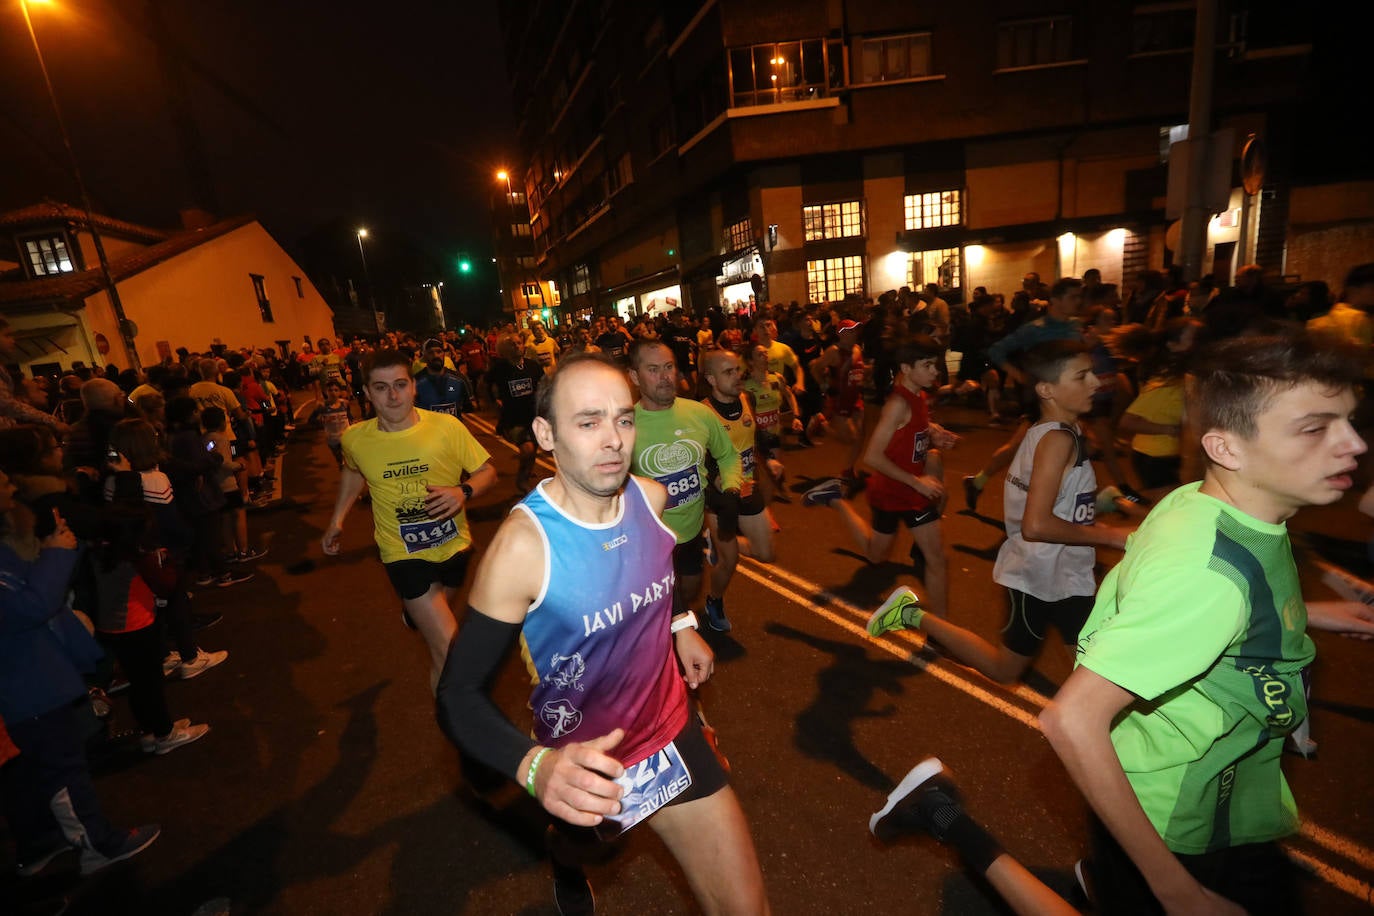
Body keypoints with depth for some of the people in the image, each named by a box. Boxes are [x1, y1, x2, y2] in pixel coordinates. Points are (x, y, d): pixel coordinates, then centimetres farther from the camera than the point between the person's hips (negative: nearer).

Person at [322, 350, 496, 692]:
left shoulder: (447, 426, -18)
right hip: (404, 555, -2)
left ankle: (414, 613, 69)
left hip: (454, 545, 2)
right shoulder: (356, 439, -11)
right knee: (450, 652, -12)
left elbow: (487, 471, -9)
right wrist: (337, 519, 8)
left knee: (436, 620, 33)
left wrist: (464, 491, -28)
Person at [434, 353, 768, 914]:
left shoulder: (651, 497, -13)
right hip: (582, 767, -2)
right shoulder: (522, 545, -29)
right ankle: (568, 869, 69)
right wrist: (536, 766, -41)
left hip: (670, 733, 3)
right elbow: (458, 696, -25)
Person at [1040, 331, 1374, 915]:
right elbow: (1071, 720, -38)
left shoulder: (1198, 501, -11)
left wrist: (1302, 614, 4)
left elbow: (1150, 592, 9)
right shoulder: (1211, 572, -35)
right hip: (1171, 829, -8)